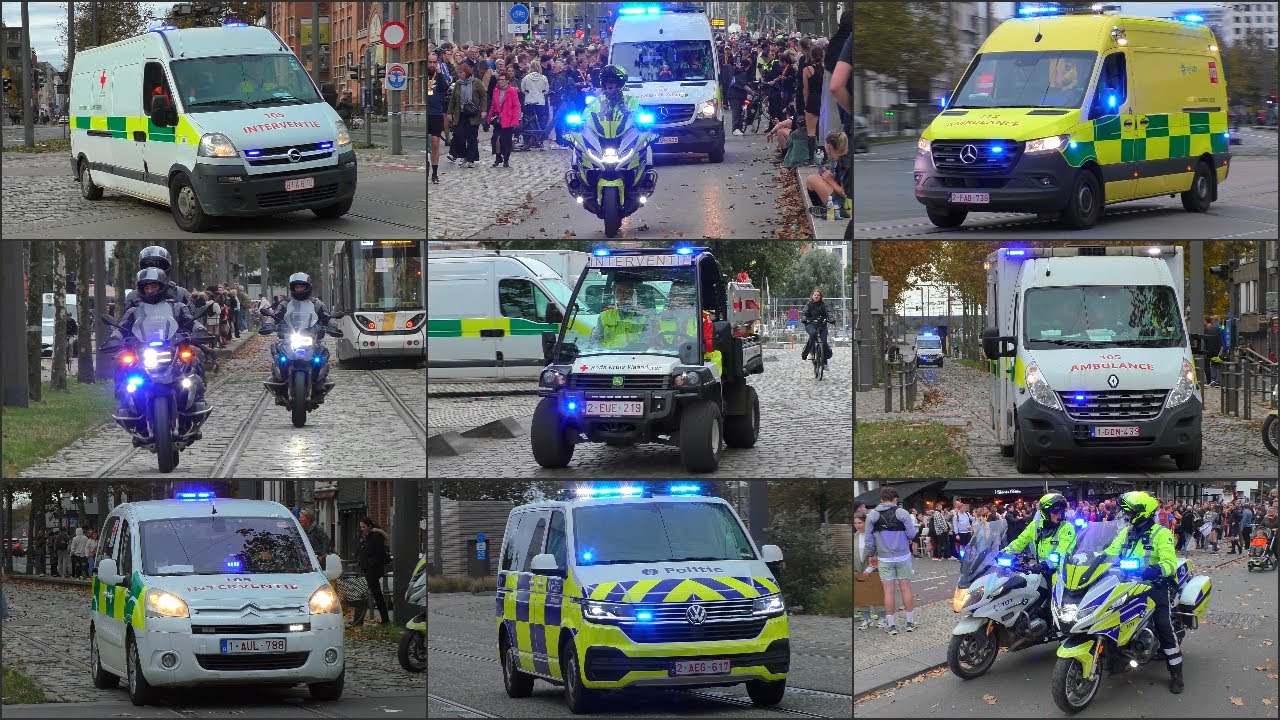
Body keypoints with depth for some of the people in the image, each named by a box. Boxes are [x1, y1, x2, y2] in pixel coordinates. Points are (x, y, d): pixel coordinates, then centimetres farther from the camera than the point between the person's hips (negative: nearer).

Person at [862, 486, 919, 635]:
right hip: (903, 556, -1)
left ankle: (891, 625, 3)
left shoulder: (872, 515, 0)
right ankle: (910, 622, 13)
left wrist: (871, 555, 15)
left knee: (888, 591, 3)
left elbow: (869, 539, 3)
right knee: (906, 588, 8)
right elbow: (912, 534, -6)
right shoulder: (901, 513, -7)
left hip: (884, 559, 1)